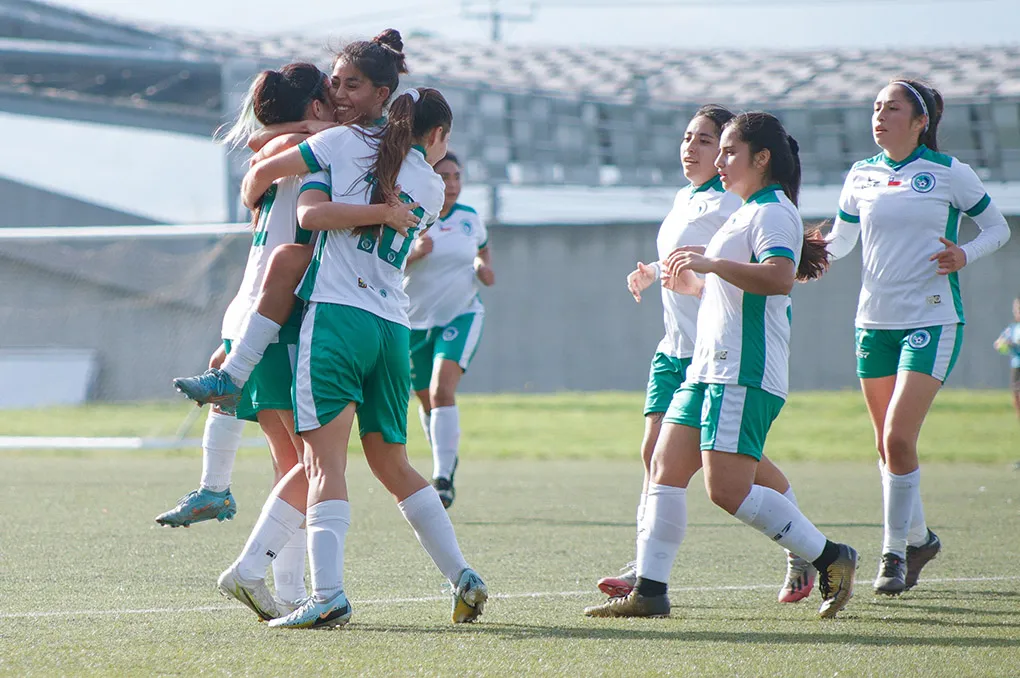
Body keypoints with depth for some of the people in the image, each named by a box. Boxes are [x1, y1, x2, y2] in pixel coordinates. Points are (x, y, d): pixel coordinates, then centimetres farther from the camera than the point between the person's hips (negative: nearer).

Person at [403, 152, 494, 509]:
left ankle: (443, 479, -26)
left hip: (461, 317, -1)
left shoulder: (470, 219, 1)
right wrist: (413, 253, -32)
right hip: (415, 321, 1)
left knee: (442, 389, -22)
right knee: (427, 400, 14)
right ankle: (446, 460, 41)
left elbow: (482, 248, 23)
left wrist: (485, 267, 2)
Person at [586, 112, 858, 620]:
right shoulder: (748, 214, 23)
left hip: (745, 374, -10)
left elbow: (780, 277, -27)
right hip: (710, 368, 10)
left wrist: (711, 263, -25)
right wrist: (692, 282, 24)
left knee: (727, 489, -15)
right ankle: (649, 589, 2)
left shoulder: (773, 212, -9)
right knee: (665, 469, 3)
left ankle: (829, 558, -5)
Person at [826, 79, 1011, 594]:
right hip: (875, 321, 5)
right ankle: (918, 538, 29)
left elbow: (998, 228, 5)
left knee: (898, 438, -15)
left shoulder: (949, 173, -4)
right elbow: (838, 241, 16)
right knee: (887, 445, 9)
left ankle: (894, 552, -3)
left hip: (931, 321, -5)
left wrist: (965, 255, -14)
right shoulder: (861, 176, 8)